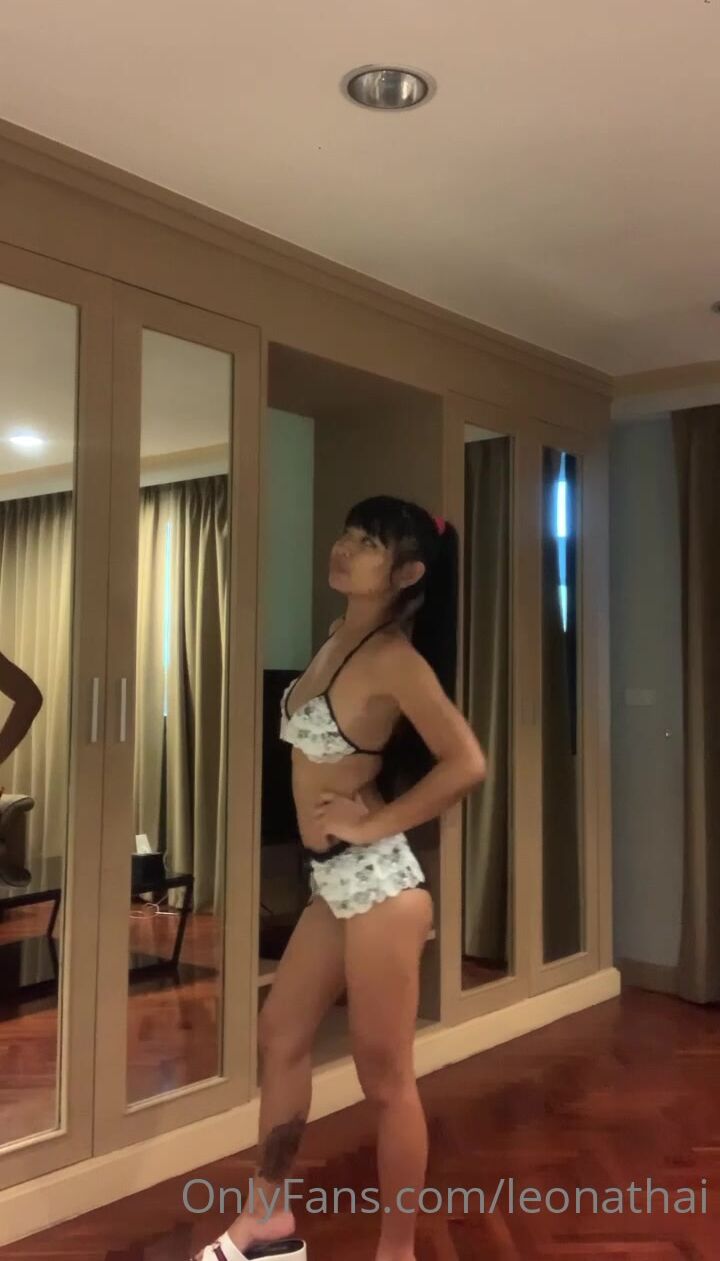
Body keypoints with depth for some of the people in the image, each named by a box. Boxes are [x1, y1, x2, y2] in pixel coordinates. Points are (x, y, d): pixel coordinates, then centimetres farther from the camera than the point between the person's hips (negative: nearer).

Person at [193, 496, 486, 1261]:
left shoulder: (392, 658, -16)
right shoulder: (337, 638, 8)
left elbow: (466, 763, -23)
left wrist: (377, 822, -15)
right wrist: (343, 798, 7)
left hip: (377, 881, -9)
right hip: (334, 880, 9)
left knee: (384, 1078, 4)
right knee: (280, 1036, 18)